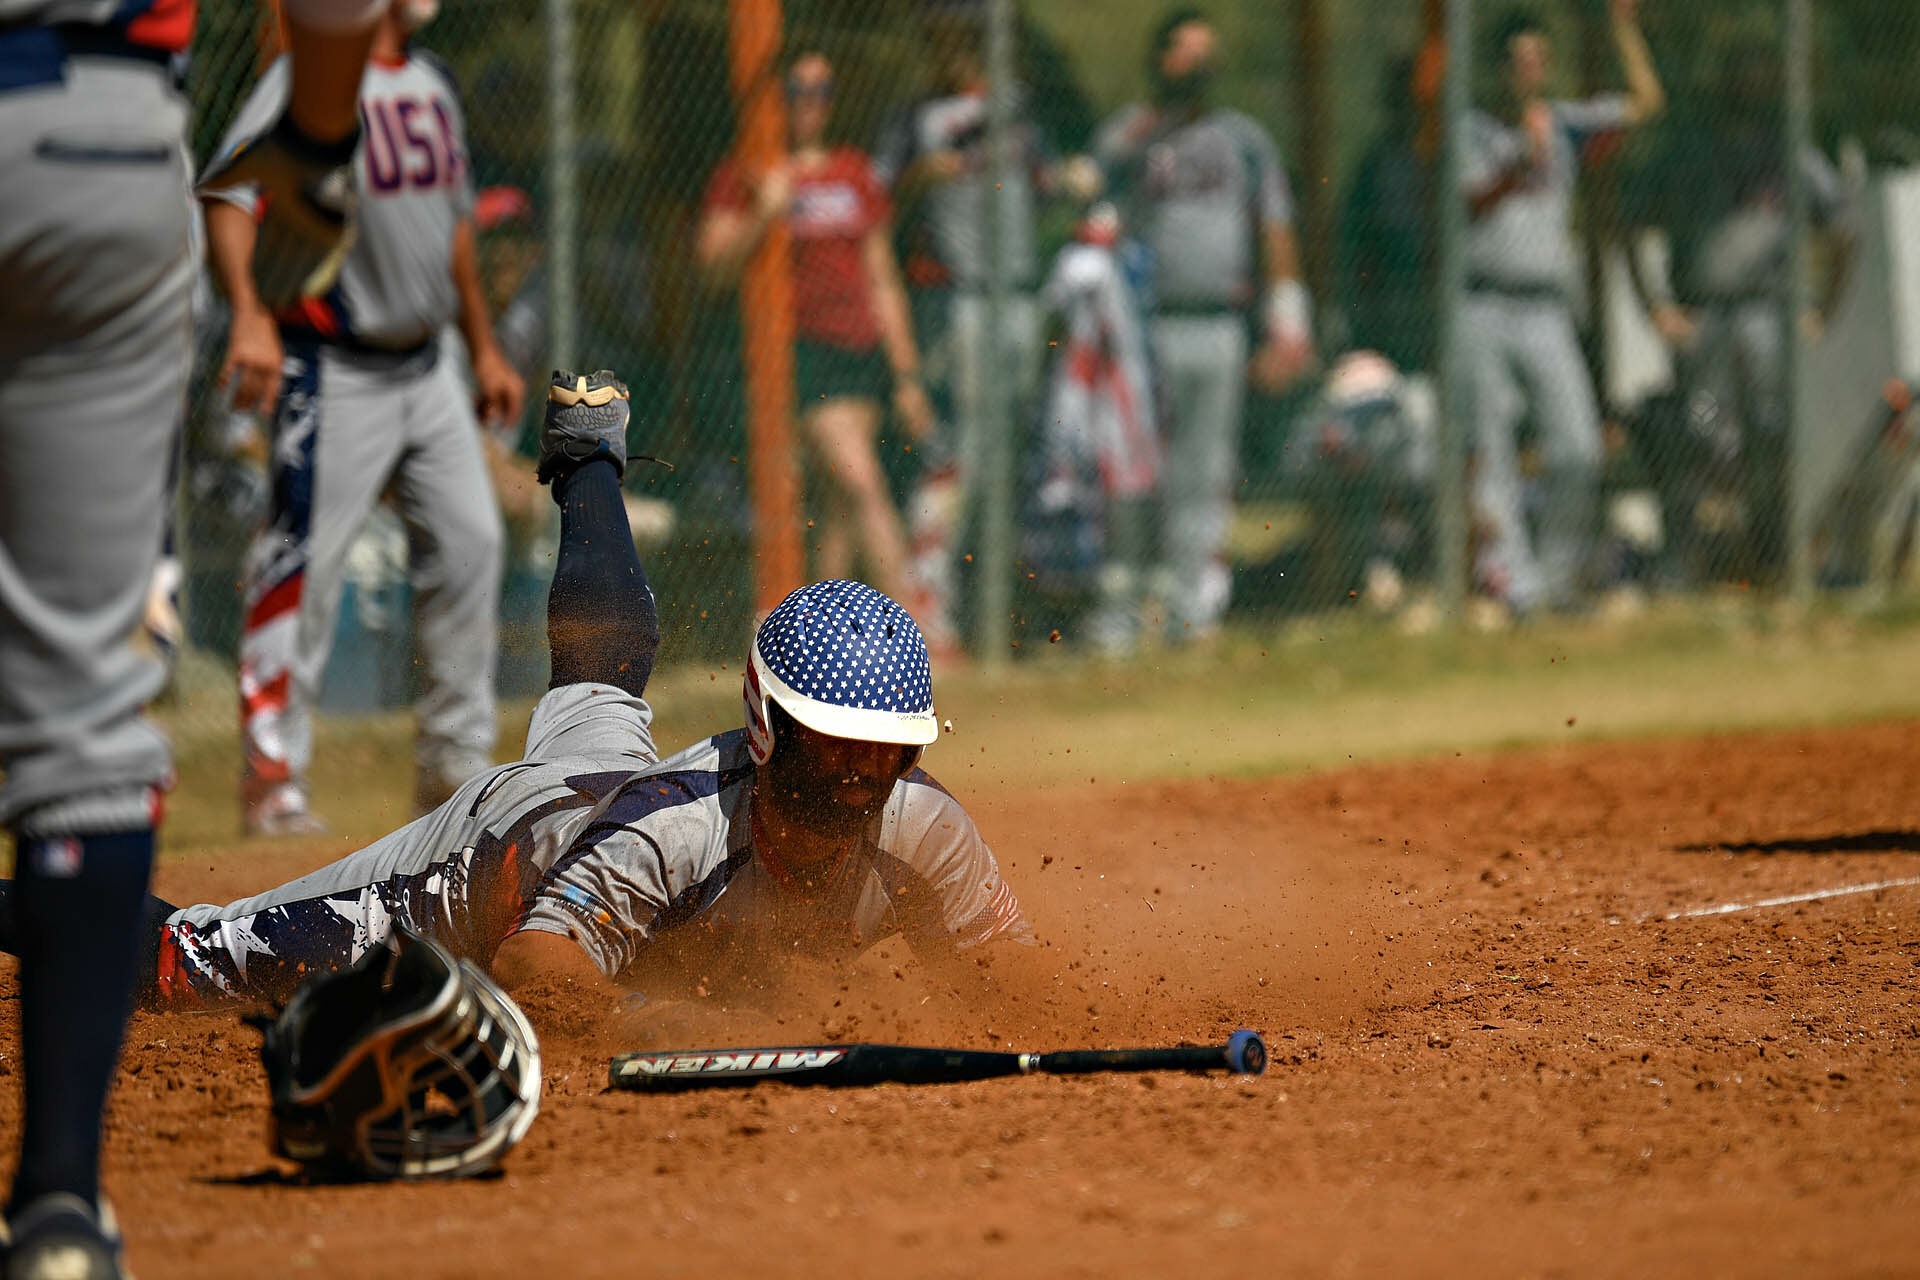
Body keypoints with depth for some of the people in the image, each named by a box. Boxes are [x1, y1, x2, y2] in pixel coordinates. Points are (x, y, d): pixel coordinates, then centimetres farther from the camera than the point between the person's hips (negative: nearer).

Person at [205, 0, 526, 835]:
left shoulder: (432, 83, 12)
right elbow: (229, 196, -23)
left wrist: (485, 349, 22)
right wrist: (250, 317, -36)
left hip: (426, 370, 8)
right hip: (332, 371, -8)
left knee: (468, 544, 7)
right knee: (304, 563, -8)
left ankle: (455, 761, 17)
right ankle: (272, 774, -1)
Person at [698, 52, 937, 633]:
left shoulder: (856, 175, 17)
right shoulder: (745, 175, 2)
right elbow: (715, 262, -9)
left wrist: (906, 374, 16)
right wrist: (763, 214, -23)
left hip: (862, 345, 5)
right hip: (798, 343, -5)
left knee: (843, 501, 2)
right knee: (862, 482, -16)